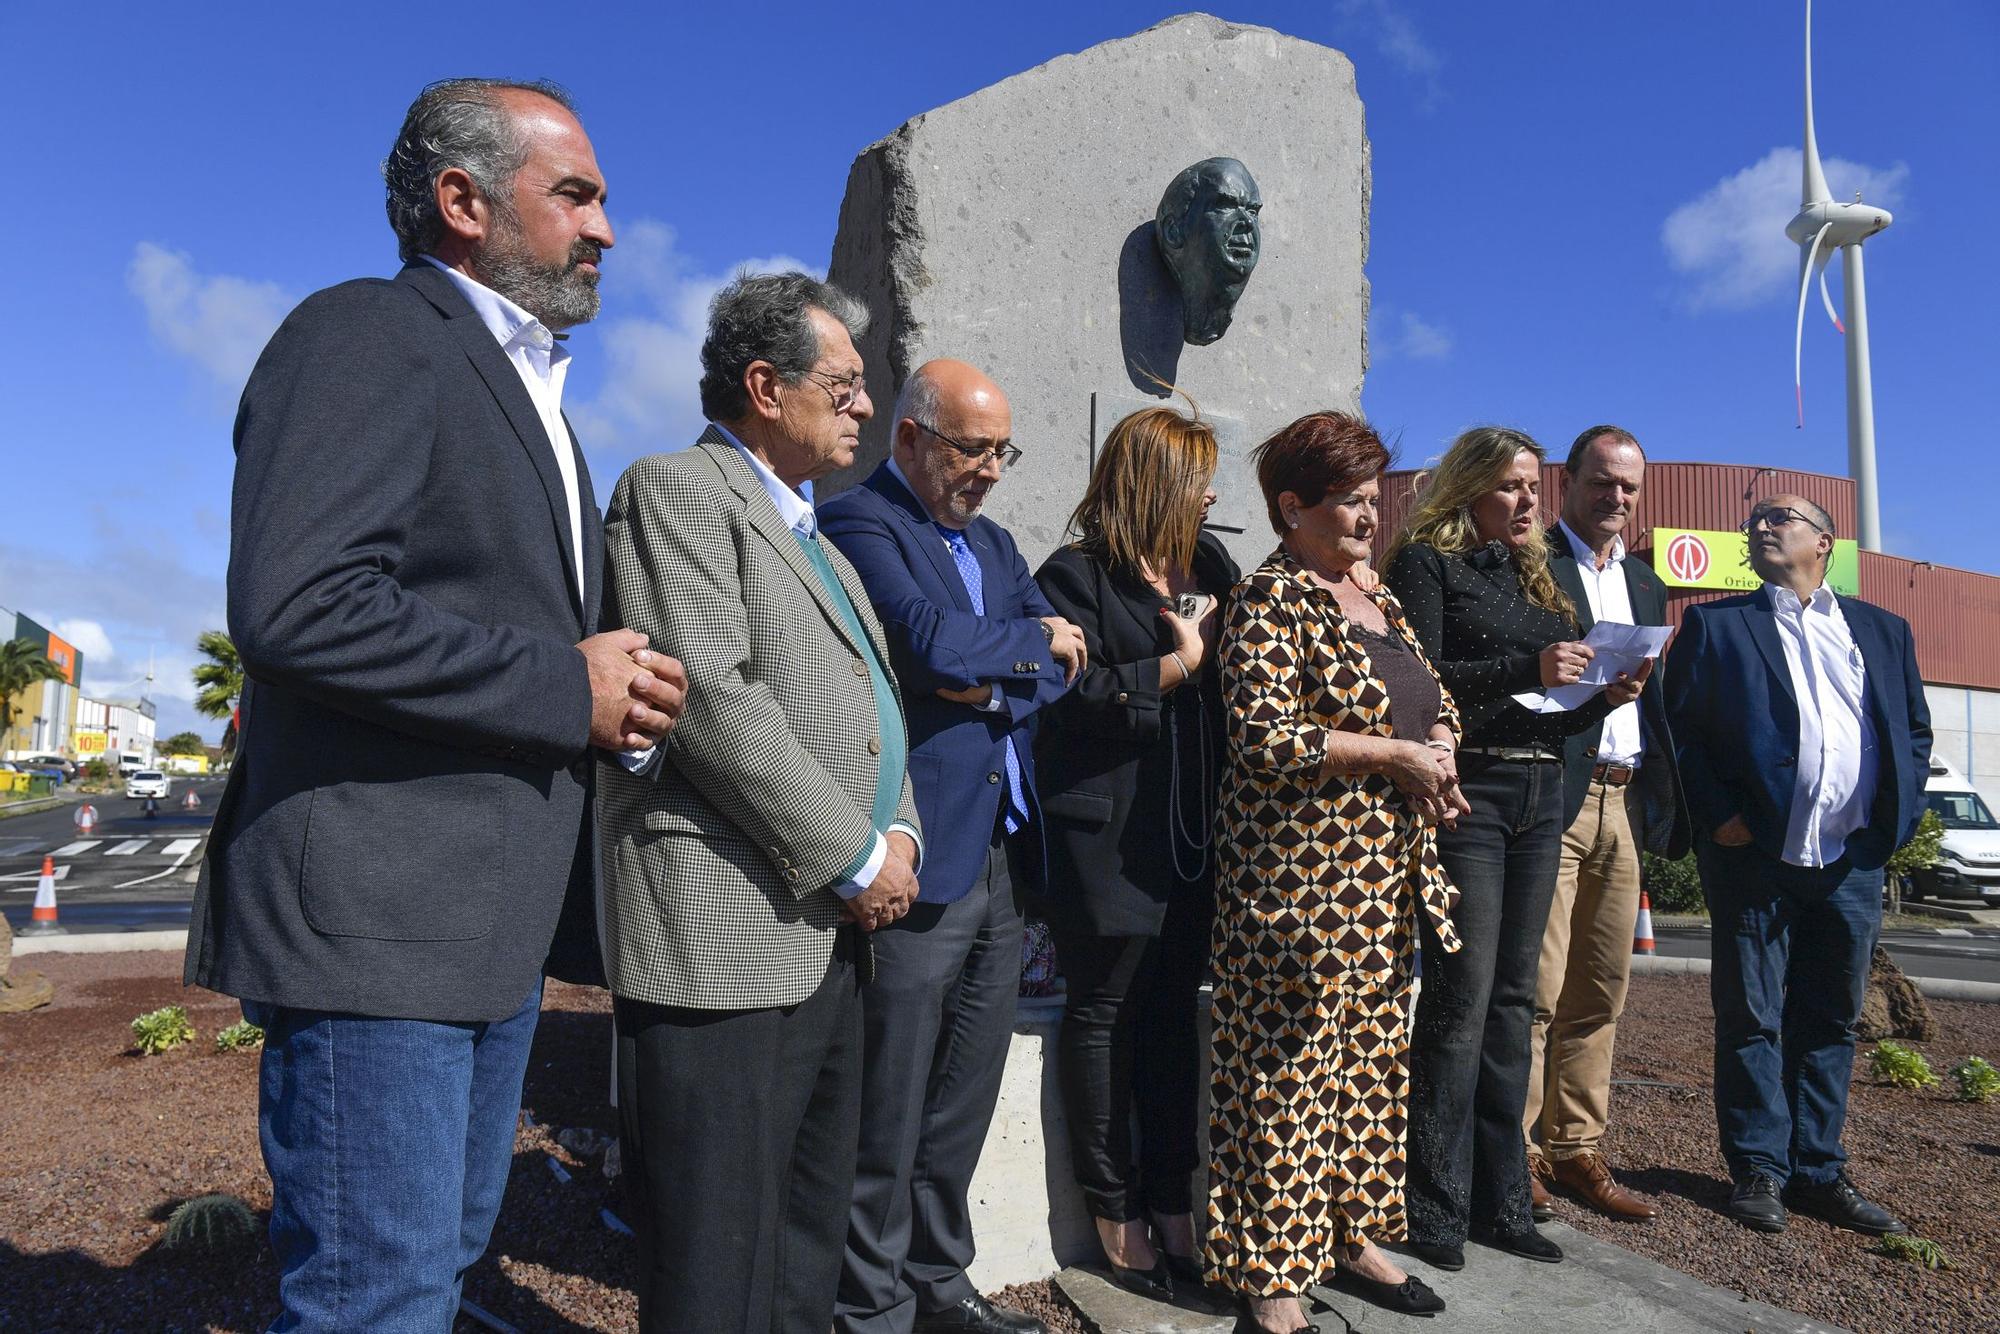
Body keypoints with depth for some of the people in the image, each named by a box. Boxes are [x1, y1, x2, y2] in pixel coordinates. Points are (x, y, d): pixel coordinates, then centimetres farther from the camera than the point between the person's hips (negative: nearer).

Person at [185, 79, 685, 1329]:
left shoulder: (526, 393, 22)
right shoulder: (369, 334, -9)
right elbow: (293, 608, -23)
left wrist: (619, 684, 6)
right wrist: (566, 687, -16)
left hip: (498, 928, 9)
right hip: (376, 913, -9)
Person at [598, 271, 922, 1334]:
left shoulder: (814, 538, 23)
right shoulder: (676, 491, -6)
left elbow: (873, 707, 22)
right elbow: (711, 697, -18)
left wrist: (901, 830, 3)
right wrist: (856, 856, -14)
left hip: (831, 938, 9)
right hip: (723, 938, -9)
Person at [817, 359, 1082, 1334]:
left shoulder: (992, 543, 18)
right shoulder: (858, 522, -7)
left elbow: (1060, 668, 9)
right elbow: (931, 641, -22)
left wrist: (994, 684, -11)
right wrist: (1033, 640, -5)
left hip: (1002, 853, 8)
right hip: (918, 859, -8)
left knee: (964, 1101, 17)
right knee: (890, 1109, 3)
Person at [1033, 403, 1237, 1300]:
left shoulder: (1209, 565, 13)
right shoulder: (1076, 576, -7)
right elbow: (1071, 699, -18)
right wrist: (1177, 665, -13)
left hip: (1195, 824, 6)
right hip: (1108, 831, -6)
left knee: (1176, 1009, 12)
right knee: (1103, 1012, 6)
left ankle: (1171, 1205, 25)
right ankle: (1113, 1211, 21)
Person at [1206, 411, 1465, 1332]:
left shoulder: (1375, 599, 17)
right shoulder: (1270, 601, -9)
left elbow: (1437, 698, 25)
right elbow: (1264, 738, -19)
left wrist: (1441, 743, 2)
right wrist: (1392, 754, -16)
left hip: (1389, 874, 9)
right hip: (1299, 871, -8)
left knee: (1373, 1063, 15)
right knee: (1288, 1074, -1)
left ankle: (1353, 1236, 30)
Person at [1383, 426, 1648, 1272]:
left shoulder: (1535, 577, 20)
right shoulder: (1427, 563, -1)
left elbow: (1550, 716, 19)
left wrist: (1605, 697, 1)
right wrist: (1528, 670, -20)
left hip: (1540, 796, 7)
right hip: (1466, 791, -7)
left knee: (1512, 996, 9)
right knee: (1462, 995, -7)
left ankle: (1501, 1200, 18)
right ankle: (1437, 1210, 3)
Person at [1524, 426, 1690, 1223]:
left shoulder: (1646, 586, 21)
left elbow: (1656, 702, 20)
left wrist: (1666, 805, 12)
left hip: (1624, 802, 7)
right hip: (1551, 795, -7)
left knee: (1601, 991, 11)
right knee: (1535, 988, -5)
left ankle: (1575, 1150, 20)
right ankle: (1515, 1155, 6)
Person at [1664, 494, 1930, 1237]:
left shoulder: (1884, 631, 16)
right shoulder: (1714, 624, 6)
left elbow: (1916, 730, 16)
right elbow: (1680, 728, -1)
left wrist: (1901, 816, 2)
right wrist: (1718, 816, -10)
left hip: (1854, 862, 3)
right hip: (1755, 854, -3)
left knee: (1830, 1022, 10)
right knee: (1751, 1018, 3)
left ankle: (1818, 1170, 21)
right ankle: (1759, 1169, 13)